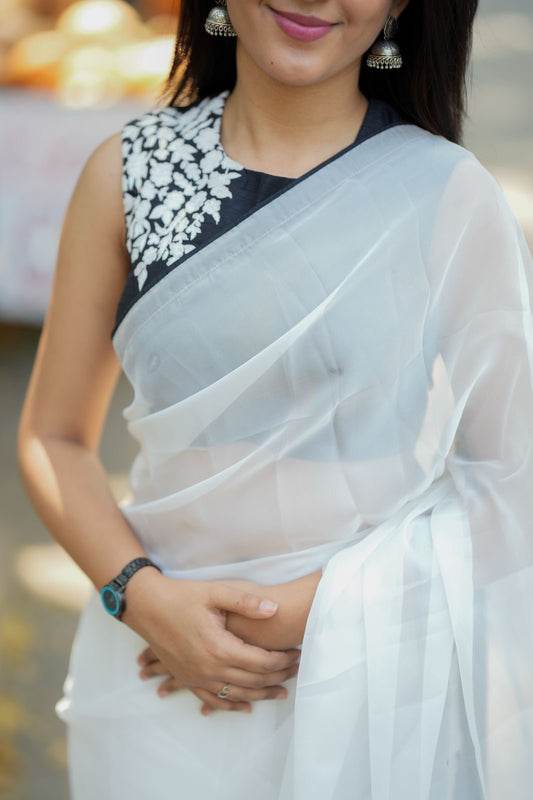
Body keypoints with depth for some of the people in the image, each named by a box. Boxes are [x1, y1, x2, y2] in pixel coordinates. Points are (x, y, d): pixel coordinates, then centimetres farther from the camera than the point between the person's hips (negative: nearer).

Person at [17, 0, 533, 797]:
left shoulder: (449, 194, -7)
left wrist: (310, 611, -16)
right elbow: (54, 438, 4)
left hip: (380, 686, -1)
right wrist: (145, 597, -12)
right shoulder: (127, 172, 0)